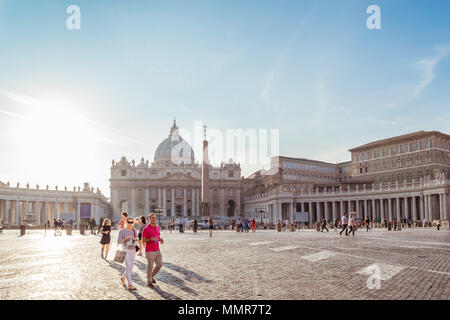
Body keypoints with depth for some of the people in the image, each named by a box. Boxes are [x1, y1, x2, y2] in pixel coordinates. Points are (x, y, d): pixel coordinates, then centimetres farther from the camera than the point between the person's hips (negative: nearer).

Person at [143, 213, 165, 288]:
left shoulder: (157, 227, 9)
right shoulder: (146, 229, -10)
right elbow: (143, 240, -8)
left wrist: (161, 240, -4)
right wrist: (150, 239, -26)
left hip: (157, 250, 6)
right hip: (149, 251, -6)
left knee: (159, 264, 6)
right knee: (150, 266, 2)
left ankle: (151, 276, 29)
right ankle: (149, 282, 18)